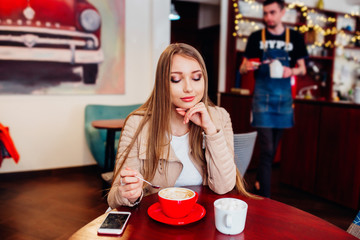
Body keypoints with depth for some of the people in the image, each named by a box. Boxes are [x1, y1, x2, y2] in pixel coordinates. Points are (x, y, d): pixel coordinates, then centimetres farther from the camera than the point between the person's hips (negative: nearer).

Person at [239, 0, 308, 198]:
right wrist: (247, 66, -17)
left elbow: (302, 69, 12)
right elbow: (242, 69, 6)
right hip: (263, 96, -3)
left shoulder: (295, 38, 9)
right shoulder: (256, 37, 5)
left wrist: (291, 71, -10)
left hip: (284, 97, 3)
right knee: (266, 149, -10)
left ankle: (259, 184, 34)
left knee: (273, 148, 13)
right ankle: (265, 199, -4)